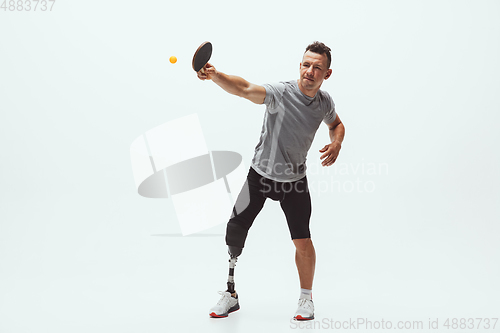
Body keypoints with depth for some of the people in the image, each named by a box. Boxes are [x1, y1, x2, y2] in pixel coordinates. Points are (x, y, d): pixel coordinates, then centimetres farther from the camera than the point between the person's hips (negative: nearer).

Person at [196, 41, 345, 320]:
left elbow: (336, 124, 17)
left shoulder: (325, 102, -6)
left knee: (303, 242, -2)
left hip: (295, 181, 2)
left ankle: (306, 298, 23)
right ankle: (230, 295, 19)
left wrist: (336, 144, -6)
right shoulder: (281, 93, -22)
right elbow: (245, 89, -40)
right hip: (261, 175, -2)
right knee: (234, 232, -2)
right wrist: (214, 75, -59)